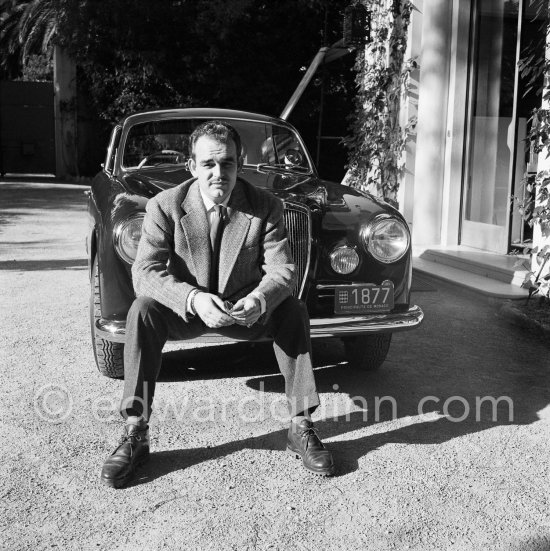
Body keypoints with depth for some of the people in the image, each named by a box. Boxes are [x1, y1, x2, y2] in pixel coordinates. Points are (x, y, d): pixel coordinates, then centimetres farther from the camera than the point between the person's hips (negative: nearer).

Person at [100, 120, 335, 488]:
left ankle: (301, 426, -15)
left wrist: (259, 300, -40)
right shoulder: (165, 206, -14)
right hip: (185, 310, 0)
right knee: (143, 310, -30)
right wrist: (193, 299, -41)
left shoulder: (266, 207, -11)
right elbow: (145, 271, -22)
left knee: (293, 310, -26)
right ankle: (135, 435, -22)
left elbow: (282, 270, -16)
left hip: (246, 310, 1)